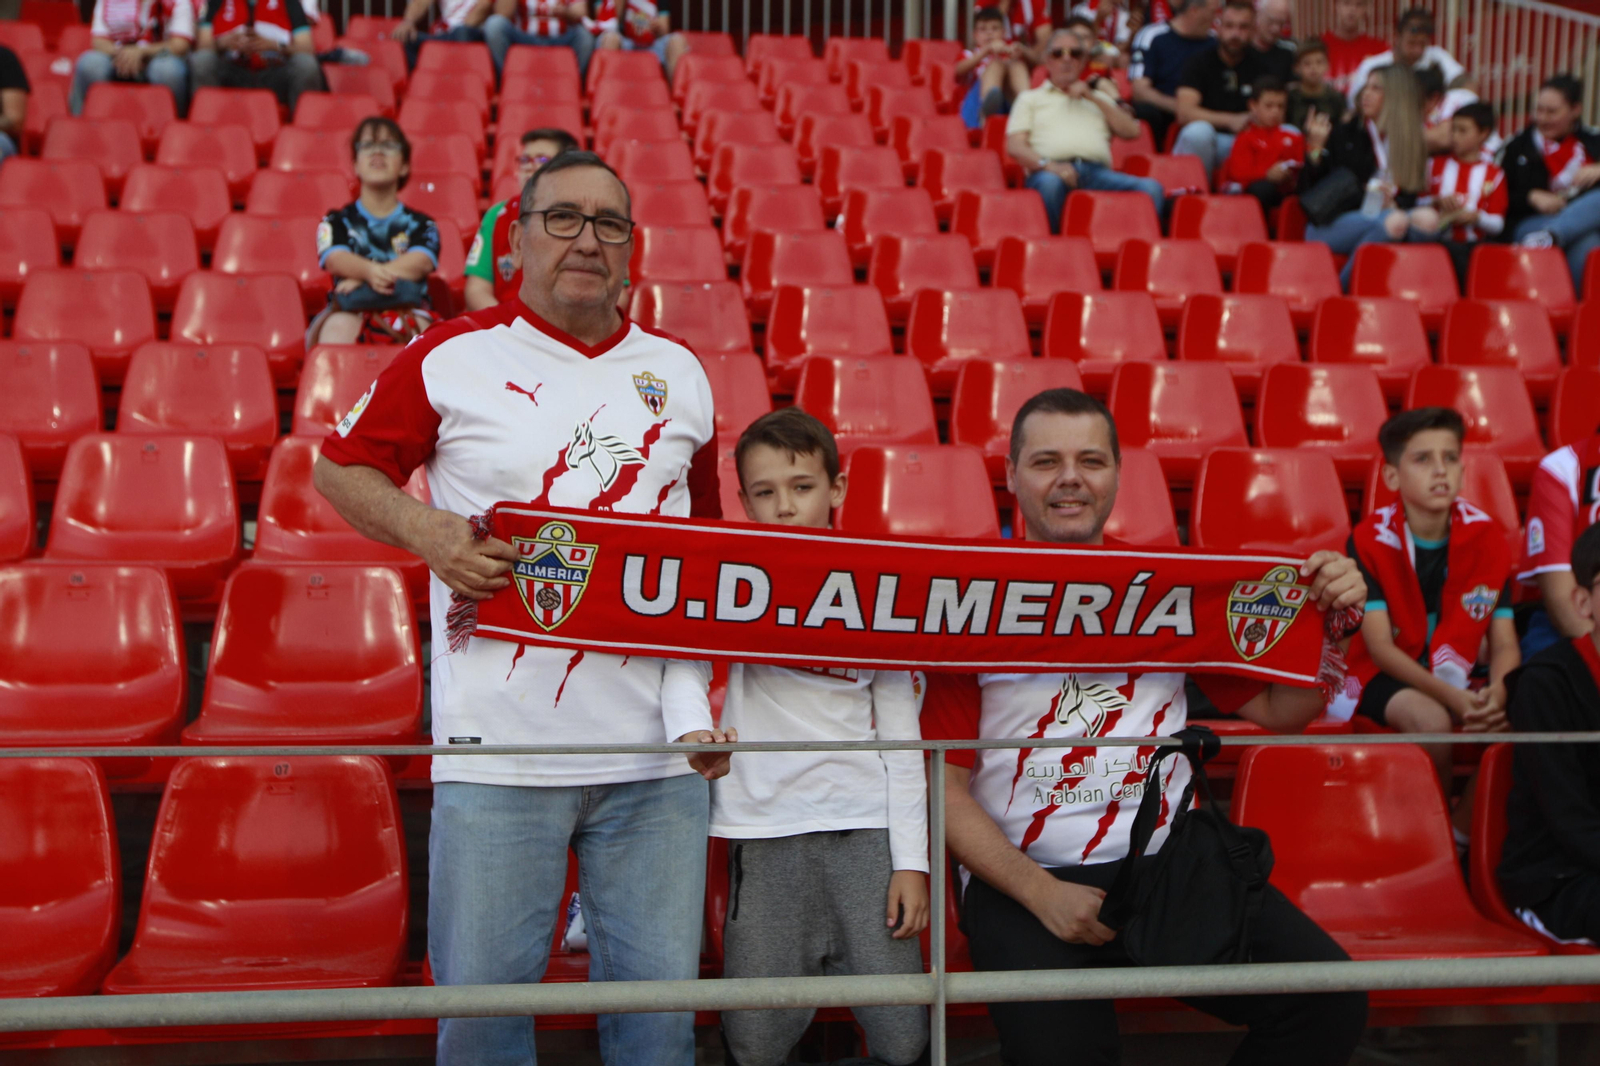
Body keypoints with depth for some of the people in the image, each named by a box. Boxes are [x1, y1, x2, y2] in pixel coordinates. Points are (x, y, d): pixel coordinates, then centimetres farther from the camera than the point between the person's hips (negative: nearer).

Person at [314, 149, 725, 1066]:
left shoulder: (679, 374, 12)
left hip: (656, 750, 3)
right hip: (498, 748, -3)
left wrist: (700, 702, 6)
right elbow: (341, 468, 9)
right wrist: (427, 532, -10)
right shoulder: (451, 360, 2)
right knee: (482, 991, 3)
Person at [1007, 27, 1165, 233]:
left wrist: (1094, 98, 13)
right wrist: (1048, 165, -11)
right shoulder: (1030, 99, 26)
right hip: (1053, 172, -3)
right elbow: (1014, 146, 10)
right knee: (1049, 183, -42)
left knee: (1151, 187, -27)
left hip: (1097, 172, 3)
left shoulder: (1099, 99, 36)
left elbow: (1131, 131, 20)